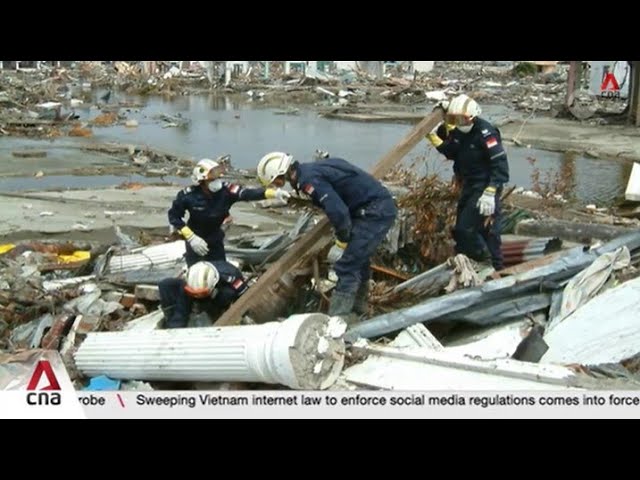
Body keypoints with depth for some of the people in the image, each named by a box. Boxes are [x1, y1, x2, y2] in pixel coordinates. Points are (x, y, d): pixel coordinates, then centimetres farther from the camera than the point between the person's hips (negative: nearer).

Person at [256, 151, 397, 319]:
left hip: (375, 211, -10)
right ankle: (357, 305, 42)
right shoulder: (313, 168, 12)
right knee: (358, 259, 25)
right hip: (382, 205, 10)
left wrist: (341, 243, -14)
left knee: (346, 265, -11)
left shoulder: (309, 179, -17)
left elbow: (338, 212, -26)